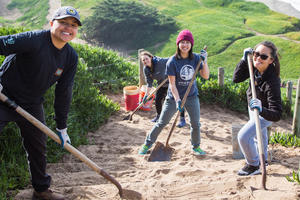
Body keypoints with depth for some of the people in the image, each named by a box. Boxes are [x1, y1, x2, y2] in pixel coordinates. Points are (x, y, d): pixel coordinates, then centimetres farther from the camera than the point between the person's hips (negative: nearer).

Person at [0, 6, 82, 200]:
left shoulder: (71, 57, -4)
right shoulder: (33, 40, -23)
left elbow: (64, 92, 1)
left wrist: (62, 127, 3)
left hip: (32, 105, 6)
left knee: (38, 148, 16)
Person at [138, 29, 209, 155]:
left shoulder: (196, 58, -6)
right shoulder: (172, 62, -17)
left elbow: (206, 76, -8)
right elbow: (172, 84, -17)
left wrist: (204, 61, -22)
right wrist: (177, 100, -25)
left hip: (192, 96, 3)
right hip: (174, 97, -3)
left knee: (196, 124, 9)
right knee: (162, 122, 5)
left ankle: (196, 146, 34)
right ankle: (147, 144, 23)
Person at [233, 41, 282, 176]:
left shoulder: (272, 82, -42)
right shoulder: (255, 66, -25)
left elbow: (277, 115, -44)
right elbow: (237, 78, -16)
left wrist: (261, 109, -64)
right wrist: (244, 60, -28)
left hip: (265, 114, -7)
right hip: (254, 108, 7)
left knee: (243, 136, -12)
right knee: (259, 135, 28)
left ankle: (253, 166, 14)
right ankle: (262, 159, 56)